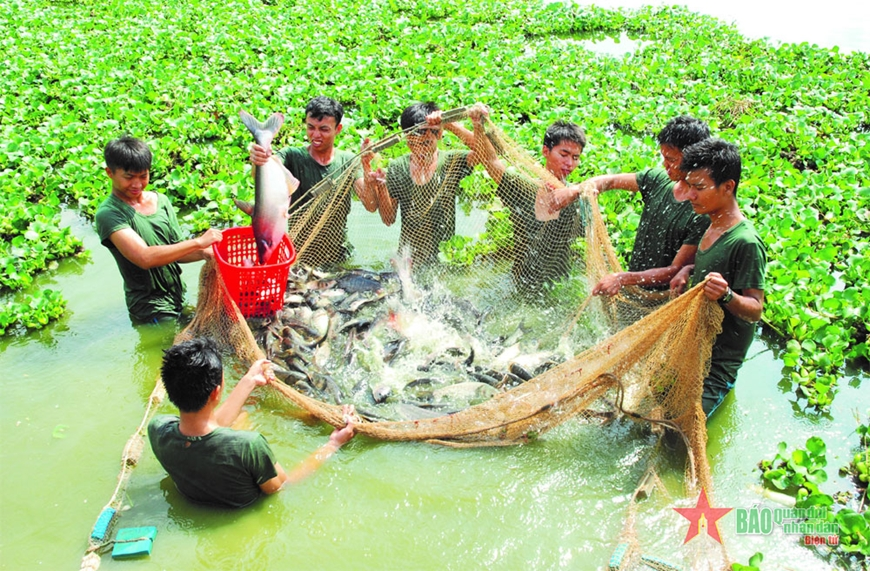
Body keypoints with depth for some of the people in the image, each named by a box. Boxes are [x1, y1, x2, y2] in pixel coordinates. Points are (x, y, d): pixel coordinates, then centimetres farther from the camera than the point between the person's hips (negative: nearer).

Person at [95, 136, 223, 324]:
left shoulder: (161, 201, 4)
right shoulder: (108, 213, -15)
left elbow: (175, 252, 4)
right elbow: (144, 258, -28)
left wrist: (205, 253, -17)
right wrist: (198, 242, -29)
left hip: (180, 299, 6)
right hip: (150, 308, -6)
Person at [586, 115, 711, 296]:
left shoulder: (704, 214, -21)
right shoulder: (658, 180, -1)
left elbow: (675, 271, -20)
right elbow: (612, 181, 12)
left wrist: (623, 279, -29)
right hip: (632, 290, 6)